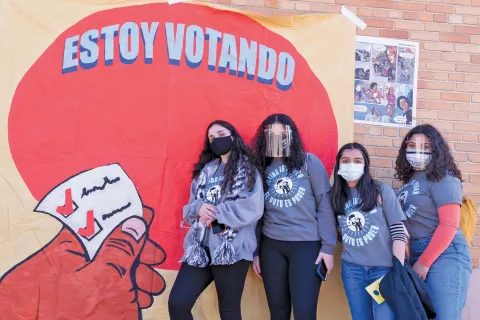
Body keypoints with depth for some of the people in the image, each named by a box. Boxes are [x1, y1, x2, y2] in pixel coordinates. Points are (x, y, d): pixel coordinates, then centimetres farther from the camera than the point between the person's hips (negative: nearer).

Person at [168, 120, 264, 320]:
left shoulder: (248, 170, 3)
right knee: (177, 304, -4)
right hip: (200, 247, 5)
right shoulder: (205, 170, 17)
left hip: (232, 249, -4)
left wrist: (215, 212, -14)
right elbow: (189, 208, 14)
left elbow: (253, 208, -12)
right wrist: (199, 207, -9)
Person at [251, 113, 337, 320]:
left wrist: (328, 246, -7)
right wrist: (255, 251, 10)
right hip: (271, 246, 3)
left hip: (307, 244, -3)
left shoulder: (309, 162, -2)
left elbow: (324, 204, -3)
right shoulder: (261, 167, 7)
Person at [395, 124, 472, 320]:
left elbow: (449, 225, -16)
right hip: (416, 256, 8)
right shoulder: (410, 179, 13)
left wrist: (424, 262, -15)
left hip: (444, 256, -8)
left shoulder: (443, 179, -9)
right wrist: (416, 259, 5)